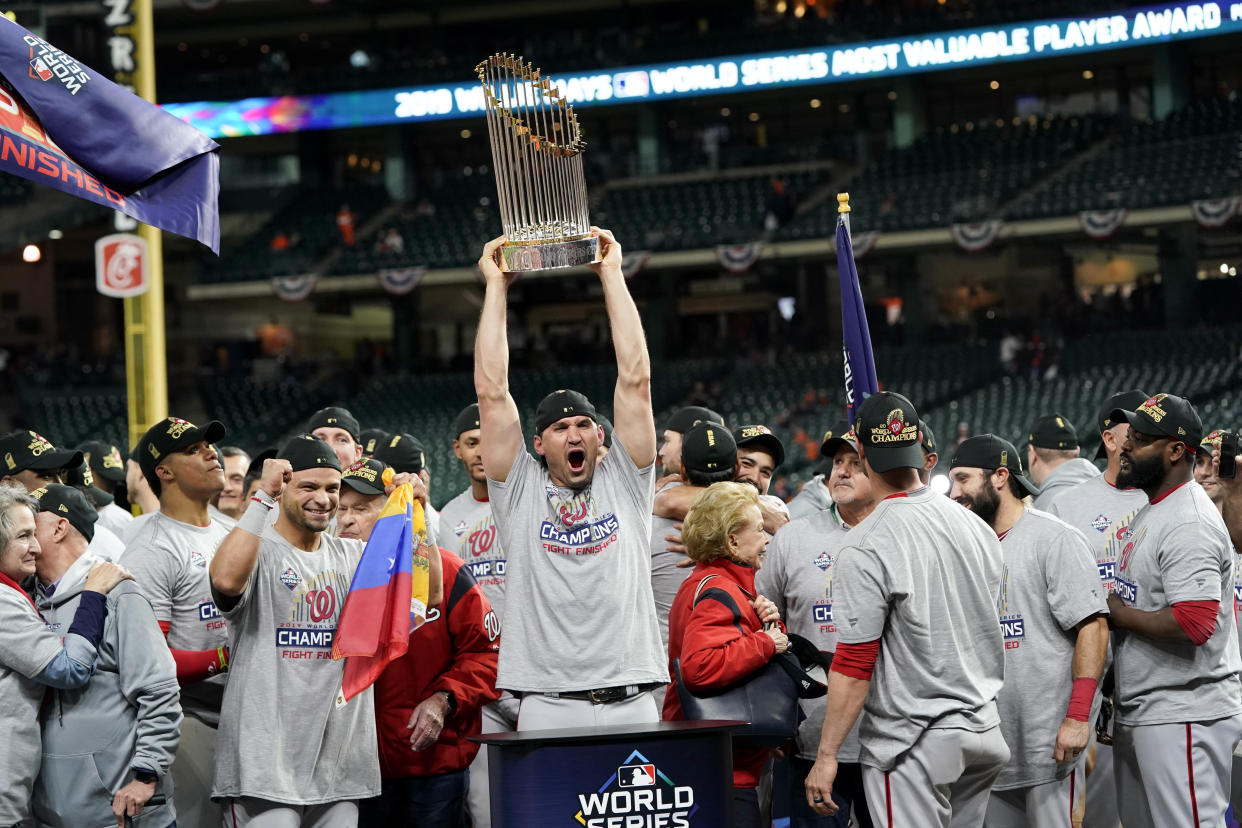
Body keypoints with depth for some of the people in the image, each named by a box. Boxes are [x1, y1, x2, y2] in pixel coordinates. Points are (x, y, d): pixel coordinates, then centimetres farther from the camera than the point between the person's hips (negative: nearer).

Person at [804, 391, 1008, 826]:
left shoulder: (866, 547, -16)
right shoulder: (976, 525, 6)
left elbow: (854, 664, -17)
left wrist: (826, 755, -12)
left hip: (912, 744, -7)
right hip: (983, 730, 7)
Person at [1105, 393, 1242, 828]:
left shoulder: (1189, 523, -17)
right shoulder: (1150, 511, 15)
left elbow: (1193, 625, -27)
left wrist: (1117, 612, -15)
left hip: (1183, 718, -11)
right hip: (1137, 717, 11)